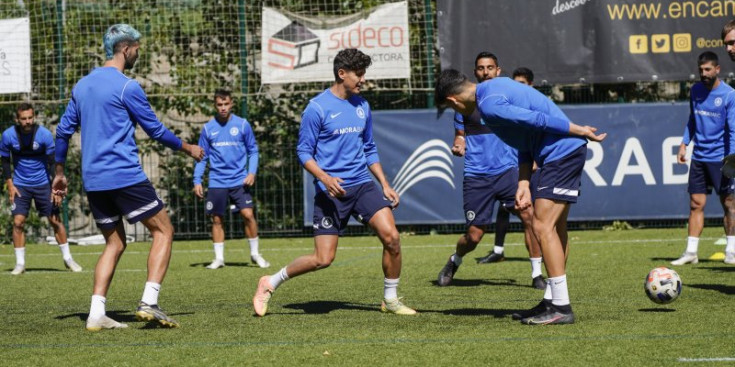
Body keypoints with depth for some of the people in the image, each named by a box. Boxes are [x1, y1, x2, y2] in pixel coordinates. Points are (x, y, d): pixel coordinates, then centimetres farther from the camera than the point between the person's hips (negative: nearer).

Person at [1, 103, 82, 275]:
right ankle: (20, 264, 1)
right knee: (18, 222, -9)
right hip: (20, 185, 1)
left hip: (43, 183, -1)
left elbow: (53, 161, -7)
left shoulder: (45, 135, -14)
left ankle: (68, 259, 13)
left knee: (55, 220, 0)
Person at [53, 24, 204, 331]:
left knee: (114, 244, 15)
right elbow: (155, 130, -3)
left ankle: (96, 314, 1)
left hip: (93, 180, 7)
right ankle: (149, 302, -11)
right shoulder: (127, 87, -8)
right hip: (125, 176, -7)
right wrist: (188, 148, 12)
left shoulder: (82, 85, 13)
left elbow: (64, 130, 16)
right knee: (163, 231, 3)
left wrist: (60, 173, 25)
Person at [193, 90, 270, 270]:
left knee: (248, 215, -11)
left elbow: (253, 151, 6)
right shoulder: (208, 128, 4)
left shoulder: (242, 125, 1)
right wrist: (197, 181, 1)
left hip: (239, 180, -1)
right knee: (216, 220, 3)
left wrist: (252, 172, -8)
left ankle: (255, 254, 4)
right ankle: (219, 258, 13)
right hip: (217, 182, 1)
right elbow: (202, 157, 9)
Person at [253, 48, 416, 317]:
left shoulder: (362, 107, 11)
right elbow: (304, 151, -7)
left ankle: (390, 300, 5)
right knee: (323, 259, -8)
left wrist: (385, 185, 12)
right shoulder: (318, 108, -8)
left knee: (391, 237, -13)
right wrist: (325, 178, -22)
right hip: (331, 191, -5)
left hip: (362, 184, 5)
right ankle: (270, 283, 14)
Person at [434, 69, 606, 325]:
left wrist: (581, 132, -12)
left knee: (543, 227, -11)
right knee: (555, 228, 14)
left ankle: (561, 307, -12)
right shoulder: (496, 86, 16)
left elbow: (539, 120, -21)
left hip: (562, 152, -10)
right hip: (569, 151, 10)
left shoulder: (489, 106, -17)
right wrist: (523, 185, 9)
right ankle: (552, 301, 20)